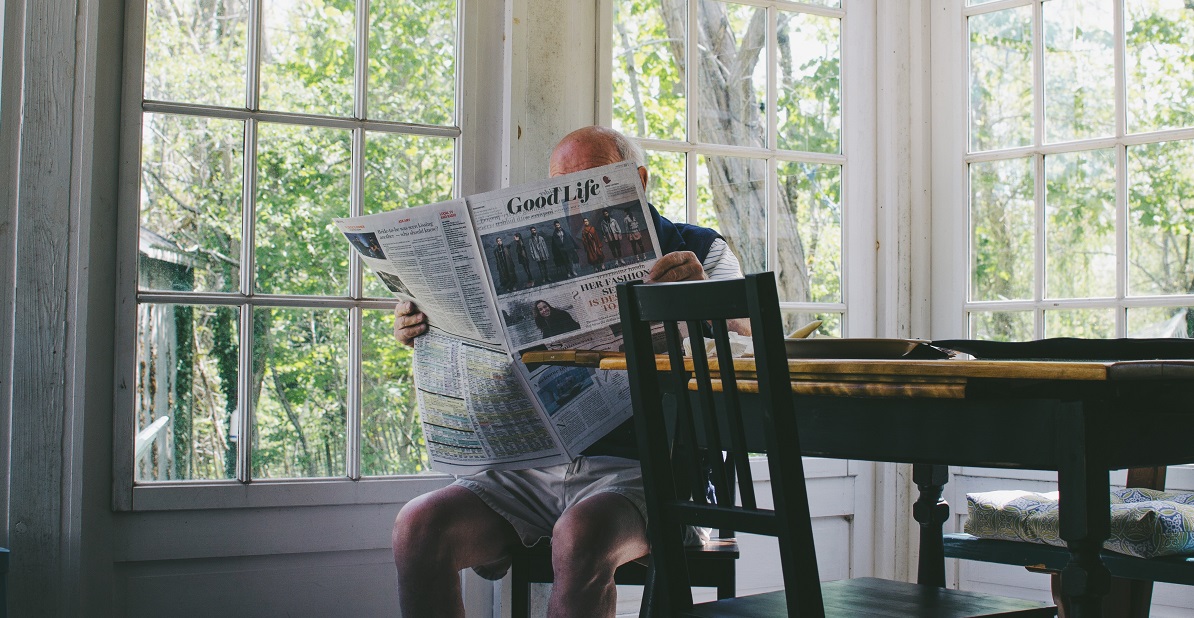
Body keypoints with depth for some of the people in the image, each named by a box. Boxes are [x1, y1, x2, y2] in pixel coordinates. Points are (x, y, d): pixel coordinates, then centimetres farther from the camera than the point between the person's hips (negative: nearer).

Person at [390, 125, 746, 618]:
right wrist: (428, 332, 2)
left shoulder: (700, 251, 9)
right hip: (535, 468, 4)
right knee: (418, 526, -21)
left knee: (580, 537, -36)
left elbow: (753, 339, -7)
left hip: (637, 469, -4)